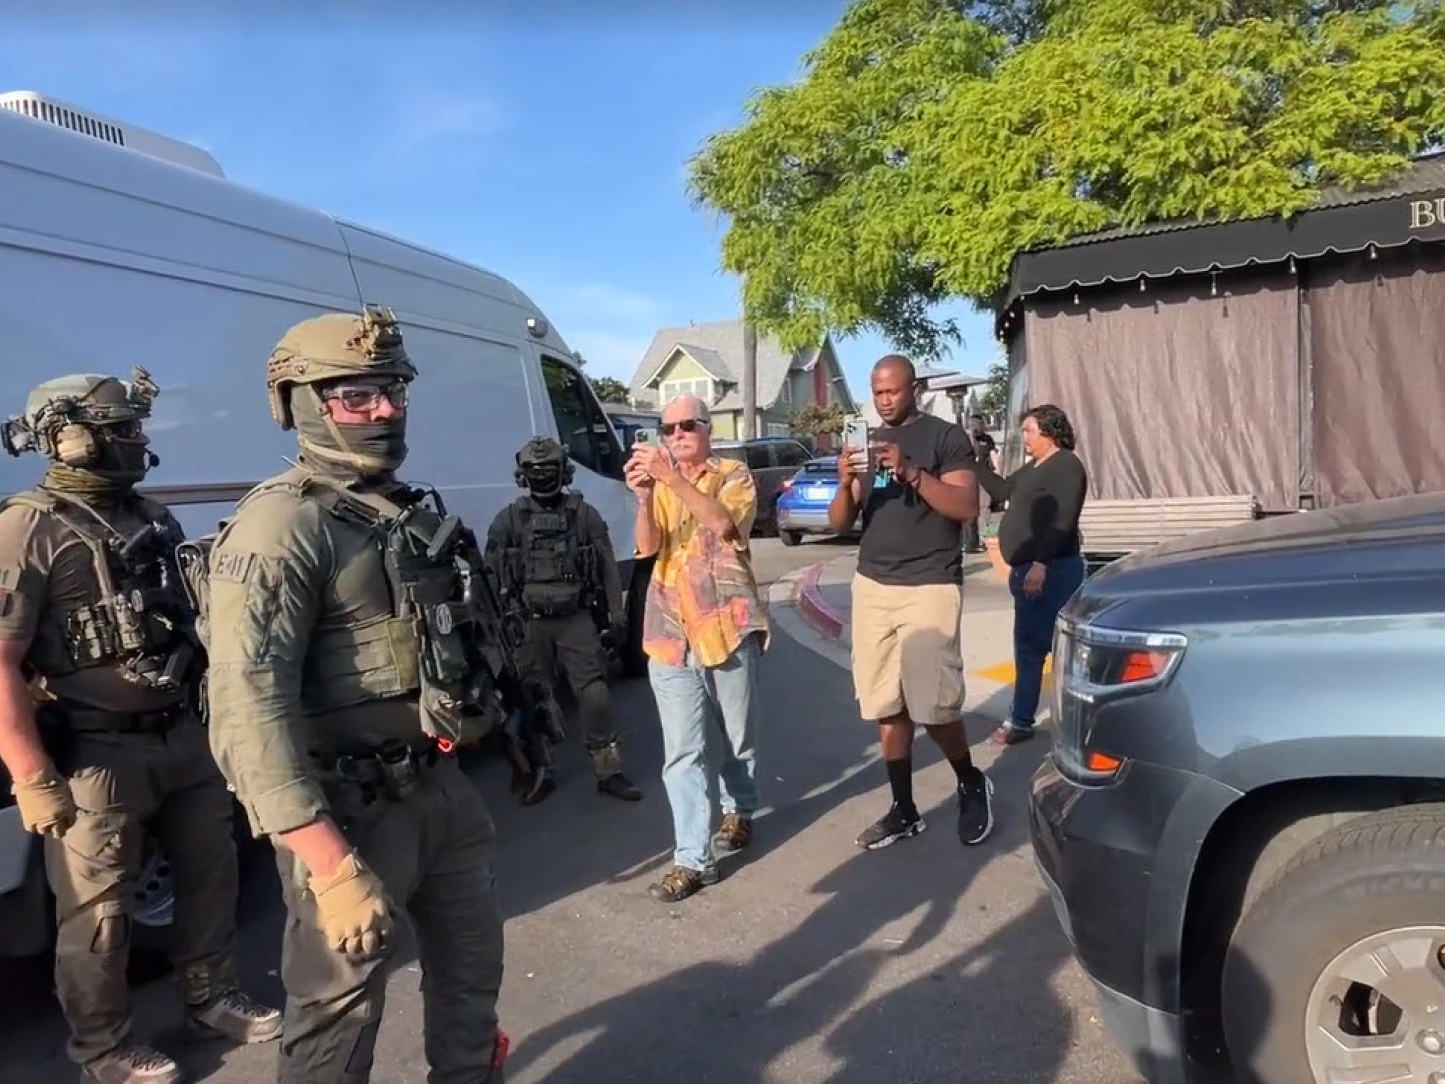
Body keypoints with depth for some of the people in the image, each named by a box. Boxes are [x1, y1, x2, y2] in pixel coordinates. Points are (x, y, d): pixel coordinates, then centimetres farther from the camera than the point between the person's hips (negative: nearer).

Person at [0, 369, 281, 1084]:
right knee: (98, 912, 7)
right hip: (95, 755, -7)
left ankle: (212, 999, 38)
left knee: (210, 871, 18)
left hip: (183, 737, 8)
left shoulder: (152, 519, 9)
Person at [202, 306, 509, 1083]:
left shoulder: (412, 511, 9)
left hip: (441, 786, 8)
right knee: (338, 1006, 7)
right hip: (352, 809, -8)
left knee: (471, 963, 23)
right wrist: (331, 864, -29)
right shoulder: (281, 525, -18)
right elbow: (247, 709, -26)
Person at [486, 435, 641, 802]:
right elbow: (492, 573, 6)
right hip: (530, 622, 1)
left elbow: (608, 568, 5)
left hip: (578, 618, 0)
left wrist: (617, 615, 1)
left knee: (594, 695, -1)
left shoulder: (584, 514, 5)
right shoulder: (508, 519, 5)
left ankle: (609, 772, 9)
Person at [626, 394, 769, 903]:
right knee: (681, 751, -3)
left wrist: (673, 478, -28)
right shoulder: (660, 482, 11)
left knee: (738, 735, 15)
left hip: (727, 625, -2)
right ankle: (692, 858, 1)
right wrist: (644, 495, -22)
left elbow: (723, 523, -19)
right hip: (671, 631, 2)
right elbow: (647, 547, -4)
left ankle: (738, 812, 38)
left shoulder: (734, 475, 2)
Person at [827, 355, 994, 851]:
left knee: (933, 706, -8)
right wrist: (845, 484, -12)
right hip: (871, 587, 5)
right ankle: (903, 810, 17)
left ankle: (973, 786, 18)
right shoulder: (869, 442, 15)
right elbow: (839, 522, 10)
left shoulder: (946, 437, -2)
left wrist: (911, 472, -24)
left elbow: (967, 507, -13)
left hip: (929, 587, -5)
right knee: (886, 707, 5)